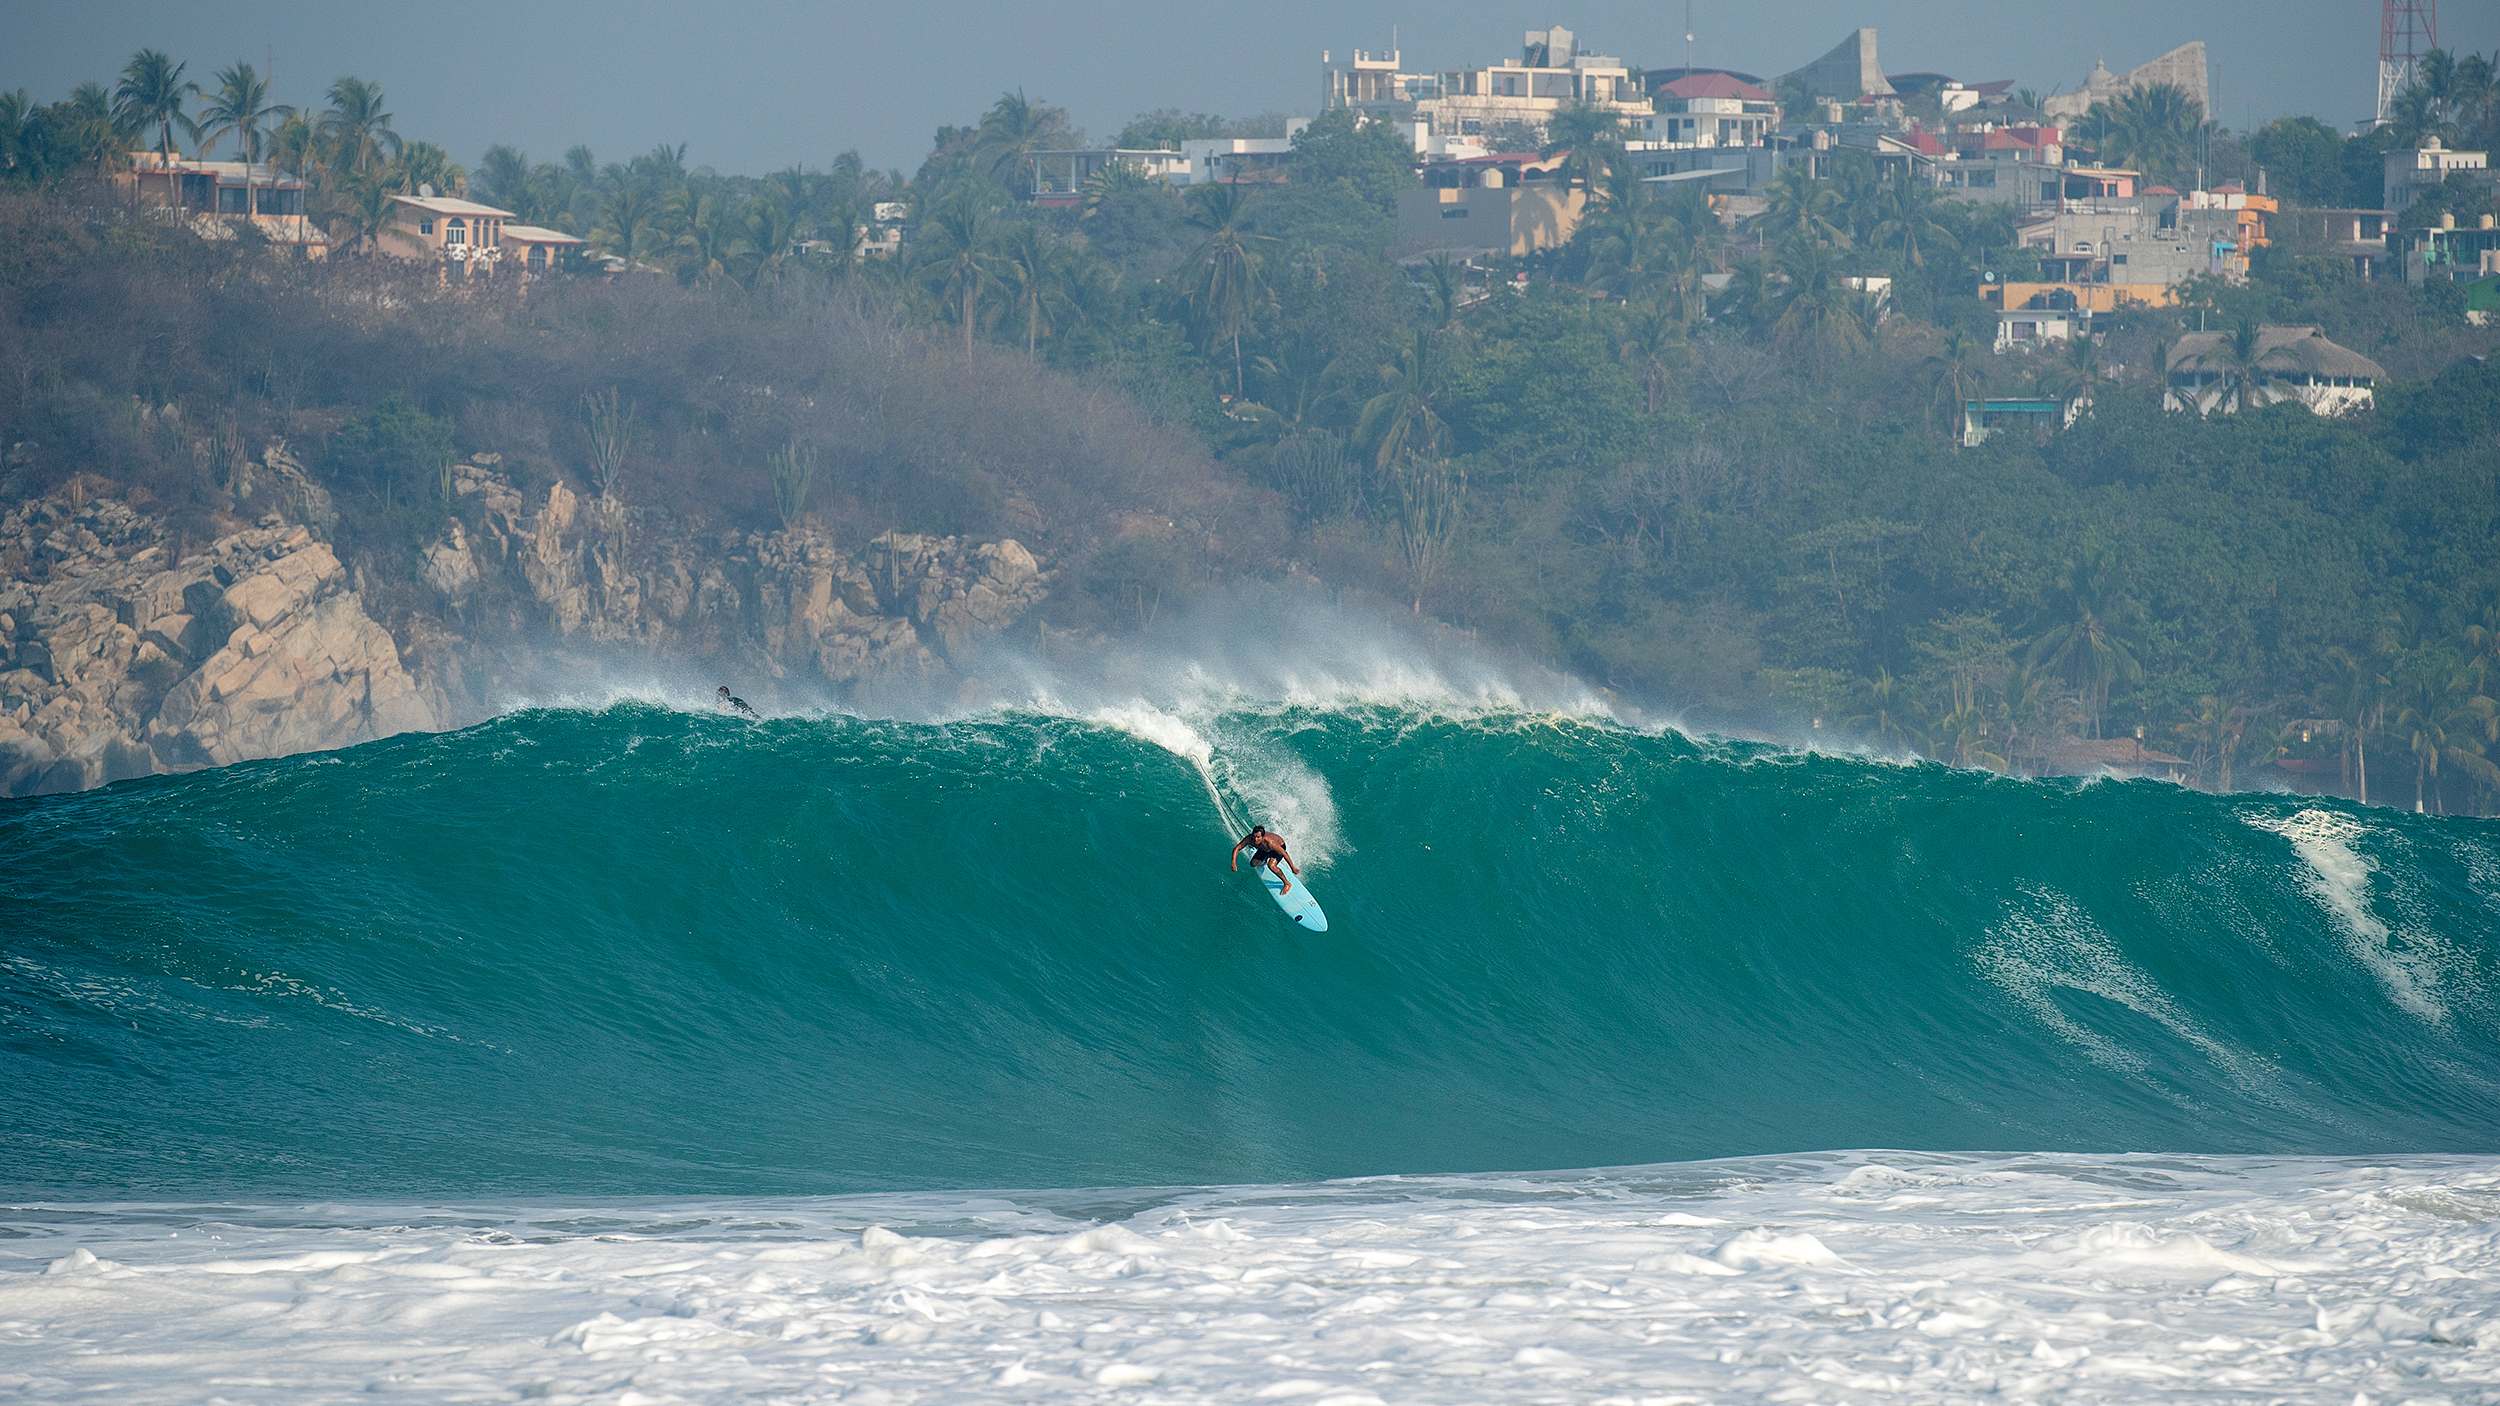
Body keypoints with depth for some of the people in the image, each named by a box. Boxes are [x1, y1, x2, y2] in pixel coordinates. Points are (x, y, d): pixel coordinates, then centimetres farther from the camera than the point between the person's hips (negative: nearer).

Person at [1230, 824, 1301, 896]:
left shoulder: (1270, 843, -45)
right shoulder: (1249, 839, -35)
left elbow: (1284, 854, -35)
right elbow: (1236, 849, -27)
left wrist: (1293, 868, -28)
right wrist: (1233, 863, -43)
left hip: (1280, 846, -5)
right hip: (1264, 849, 5)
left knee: (1271, 866, -26)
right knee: (1253, 864, 7)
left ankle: (1287, 884, -4)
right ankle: (1265, 861, 43)